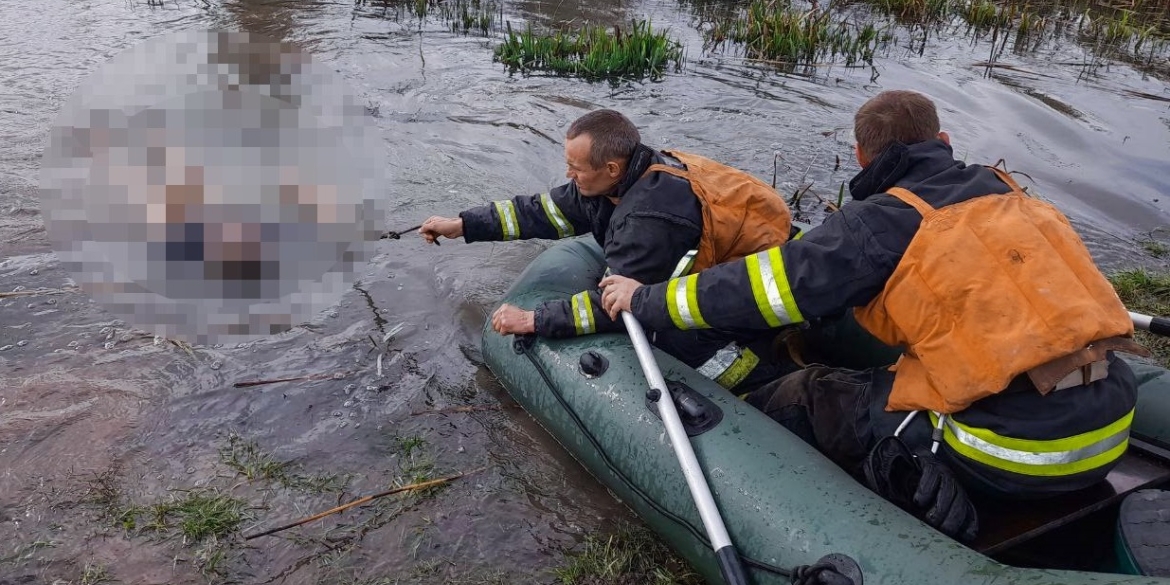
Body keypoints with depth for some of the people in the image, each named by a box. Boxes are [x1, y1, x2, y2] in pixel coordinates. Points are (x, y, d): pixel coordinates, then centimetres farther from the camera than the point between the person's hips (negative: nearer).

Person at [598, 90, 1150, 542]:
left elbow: (758, 286, -6)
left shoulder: (884, 220, -7)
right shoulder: (1007, 193, 12)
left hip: (1012, 450, -7)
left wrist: (645, 300, 7)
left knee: (807, 392, 6)